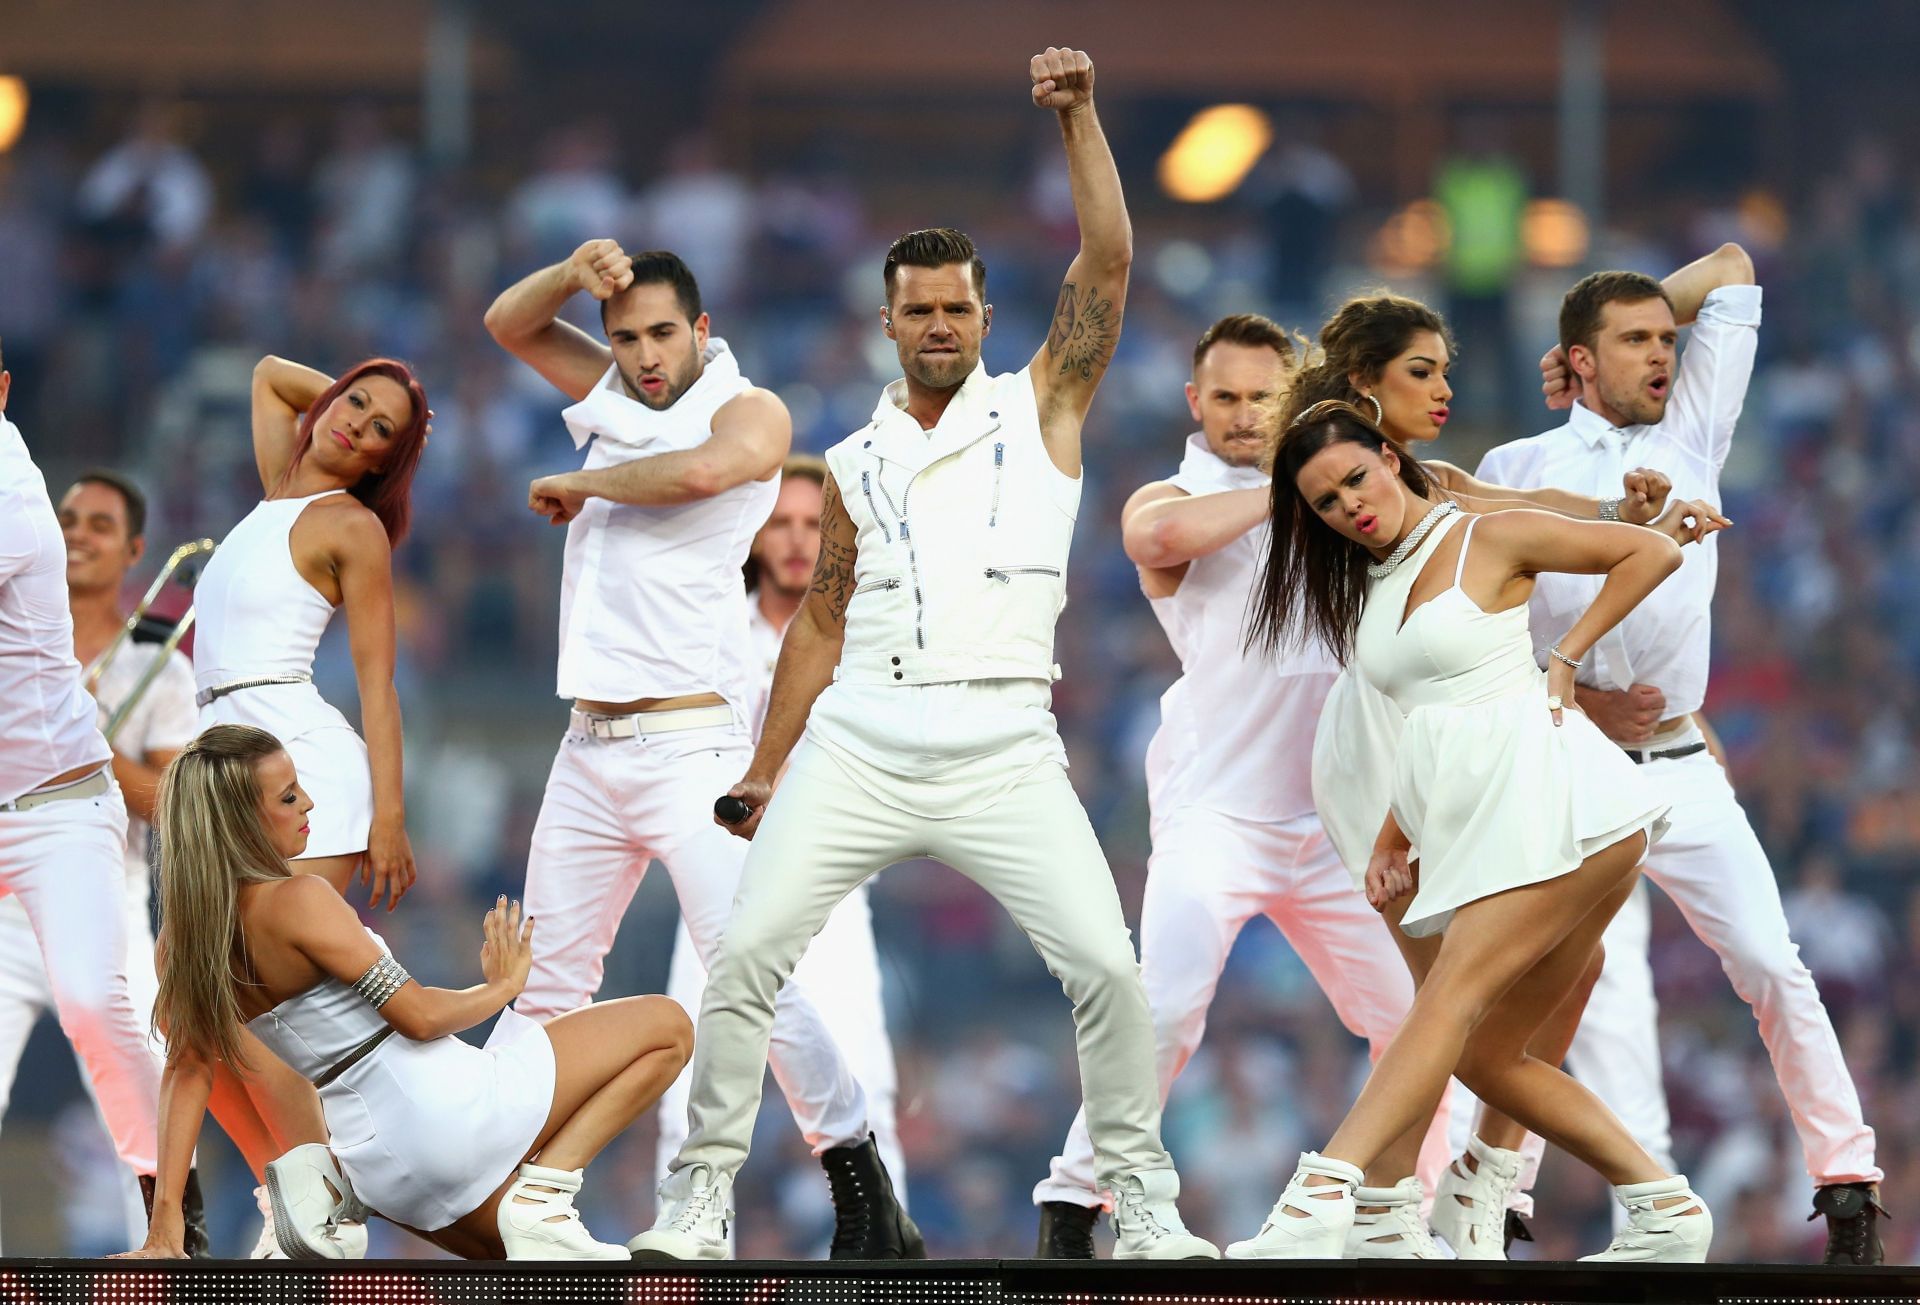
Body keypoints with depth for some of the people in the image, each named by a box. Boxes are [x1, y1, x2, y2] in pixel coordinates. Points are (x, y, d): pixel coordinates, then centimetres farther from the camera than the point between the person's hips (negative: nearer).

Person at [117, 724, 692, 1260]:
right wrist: (502, 985, 2)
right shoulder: (297, 900, -19)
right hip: (452, 1108, -8)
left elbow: (187, 1070, 4)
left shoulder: (183, 941, 4)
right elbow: (418, 1014, -17)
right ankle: (543, 1192, -10)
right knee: (667, 1026, 4)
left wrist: (166, 1219, 5)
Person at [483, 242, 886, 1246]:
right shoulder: (615, 398, 16)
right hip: (588, 750, 7)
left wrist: (573, 485, -9)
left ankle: (854, 1173, -12)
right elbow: (509, 324, 20)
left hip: (690, 745, -7)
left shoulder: (748, 411, -3)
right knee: (545, 979, 6)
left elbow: (700, 469, -23)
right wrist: (575, 274, 0)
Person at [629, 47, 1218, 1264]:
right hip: (858, 744, 2)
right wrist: (766, 771, 16)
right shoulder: (855, 464, 16)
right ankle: (701, 1198, 0)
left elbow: (1108, 263, -1)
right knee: (747, 950, -9)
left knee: (1106, 965, -14)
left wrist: (1080, 118, -8)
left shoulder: (1042, 409, 10)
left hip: (1003, 751, -2)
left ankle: (1144, 1203, 0)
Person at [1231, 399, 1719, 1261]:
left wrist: (1567, 656, -2)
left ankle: (1319, 1201, -38)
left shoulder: (1490, 541, 0)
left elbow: (1654, 553, 2)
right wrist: (1393, 835, 11)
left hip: (1550, 800, -9)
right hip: (1470, 822, 9)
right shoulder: (1369, 587, 20)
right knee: (1483, 1056, 3)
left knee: (1452, 999, -22)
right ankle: (1665, 1213, 8)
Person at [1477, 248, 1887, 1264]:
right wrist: (1574, 696, -7)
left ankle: (1847, 1189, -2)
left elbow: (1731, 271, 17)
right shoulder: (1518, 472, 7)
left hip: (1683, 770, 2)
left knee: (1773, 968, -6)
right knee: (1607, 991, -15)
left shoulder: (1690, 439, 12)